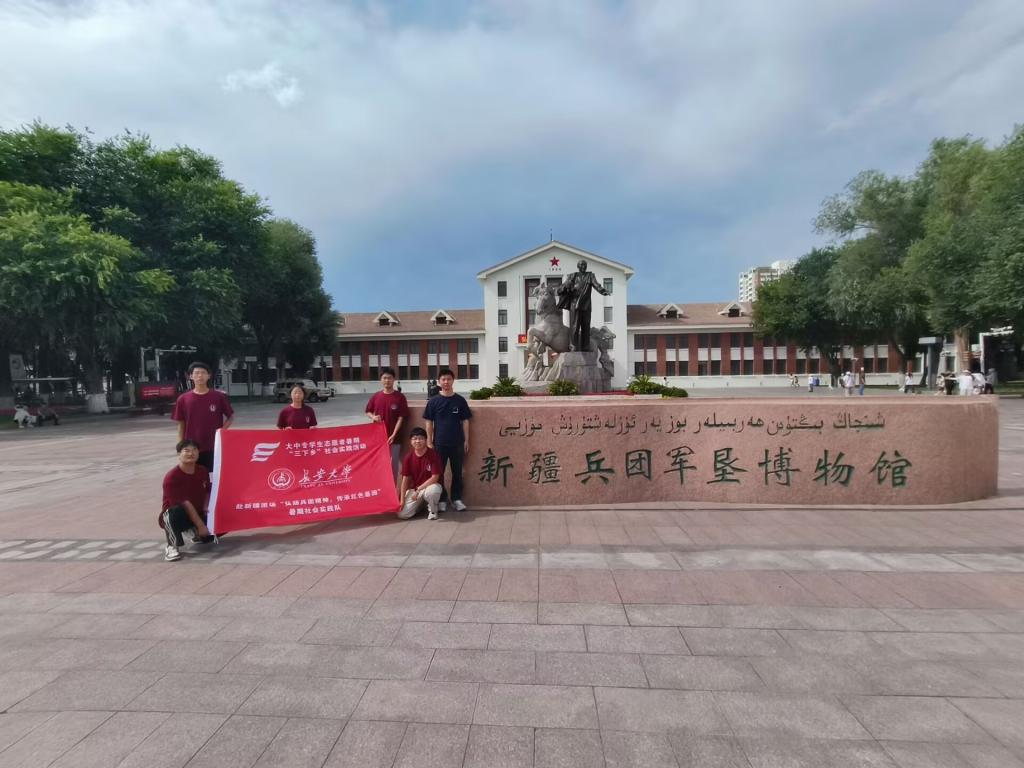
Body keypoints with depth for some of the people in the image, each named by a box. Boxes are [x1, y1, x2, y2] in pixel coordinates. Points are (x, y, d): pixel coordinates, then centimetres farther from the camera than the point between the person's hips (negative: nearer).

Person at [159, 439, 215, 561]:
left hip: (198, 514, 6)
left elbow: (207, 492, 15)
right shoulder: (171, 477, -21)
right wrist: (200, 525, -27)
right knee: (176, 512, -40)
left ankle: (199, 535, 20)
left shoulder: (203, 471, -1)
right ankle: (172, 546, -20)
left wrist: (206, 507, -7)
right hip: (178, 516, -6)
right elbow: (184, 503, -25)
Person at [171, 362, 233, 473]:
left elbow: (231, 416, 7)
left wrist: (222, 430, -9)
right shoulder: (183, 399, 0)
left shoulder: (219, 397, -3)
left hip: (214, 448, -1)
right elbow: (181, 425, 6)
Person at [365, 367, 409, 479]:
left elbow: (401, 417, -7)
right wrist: (373, 417, -9)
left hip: (393, 437, -3)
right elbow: (368, 412, 15)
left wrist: (393, 435, -14)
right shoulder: (376, 396, 4)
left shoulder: (400, 397, -6)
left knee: (393, 464, 4)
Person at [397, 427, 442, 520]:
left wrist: (418, 490, -20)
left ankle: (432, 510, -7)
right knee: (403, 514, -14)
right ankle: (420, 504, 19)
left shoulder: (433, 454, -16)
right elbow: (405, 479, -1)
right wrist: (402, 500, -6)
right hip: (414, 489, 4)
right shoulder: (408, 457, -6)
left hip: (431, 486, -4)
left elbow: (435, 478, -18)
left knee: (432, 490, -42)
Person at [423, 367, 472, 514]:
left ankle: (456, 499, 20)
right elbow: (429, 422, 1)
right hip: (439, 443, 0)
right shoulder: (433, 401, -1)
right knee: (438, 472, 6)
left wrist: (466, 440, 1)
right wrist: (429, 442, -3)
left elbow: (465, 421, 4)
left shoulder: (460, 400, 1)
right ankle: (442, 499, 18)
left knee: (457, 472, 8)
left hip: (457, 443, 0)